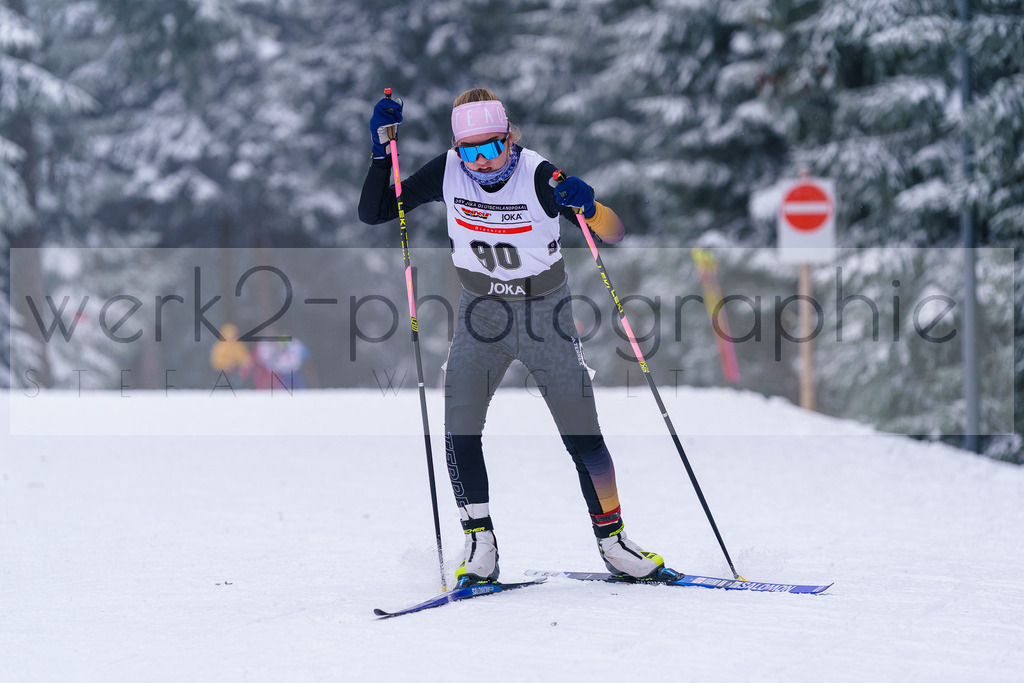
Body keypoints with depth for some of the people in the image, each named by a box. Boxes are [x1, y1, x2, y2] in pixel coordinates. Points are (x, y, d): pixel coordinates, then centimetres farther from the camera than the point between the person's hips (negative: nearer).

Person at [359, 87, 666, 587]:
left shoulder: (540, 177, -20)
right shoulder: (448, 173, -12)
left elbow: (615, 235, -19)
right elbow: (372, 213, -8)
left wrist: (588, 208, -40)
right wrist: (382, 149, -20)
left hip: (546, 315, -2)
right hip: (482, 314, 2)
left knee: (583, 435, -2)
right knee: (459, 430, -14)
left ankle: (612, 540, 15)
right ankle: (480, 546, -3)